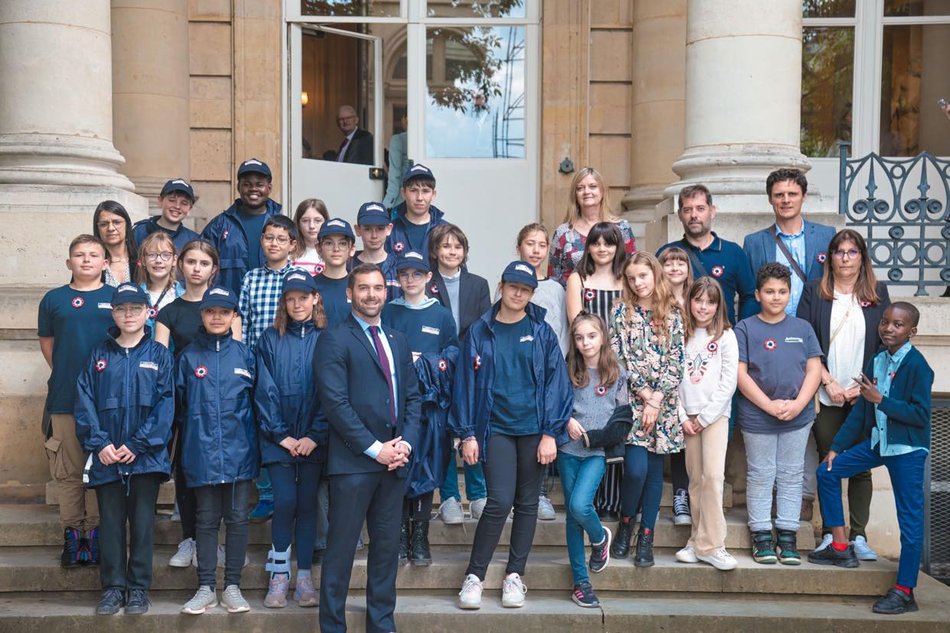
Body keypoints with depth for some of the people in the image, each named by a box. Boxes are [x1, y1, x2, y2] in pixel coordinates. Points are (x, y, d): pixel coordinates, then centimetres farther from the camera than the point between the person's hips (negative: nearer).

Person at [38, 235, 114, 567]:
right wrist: (66, 374, 11)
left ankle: (97, 532, 11)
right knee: (68, 471, 5)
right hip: (65, 399, 1)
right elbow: (46, 342, 16)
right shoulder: (54, 299, 8)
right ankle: (72, 533, 13)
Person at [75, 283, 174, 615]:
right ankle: (113, 587, 17)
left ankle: (139, 588, 14)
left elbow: (165, 404, -5)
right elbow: (85, 402, 3)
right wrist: (99, 444, -9)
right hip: (106, 457, 2)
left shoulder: (159, 355, 2)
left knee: (142, 522, 4)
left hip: (146, 456, -2)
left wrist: (137, 444, -13)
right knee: (110, 522, 7)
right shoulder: (99, 355, 9)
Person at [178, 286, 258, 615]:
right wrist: (193, 434, 7)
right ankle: (205, 588, 14)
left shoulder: (244, 354, 4)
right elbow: (179, 403, 8)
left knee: (237, 518, 4)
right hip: (202, 451, 0)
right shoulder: (188, 356, 3)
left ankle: (232, 586, 14)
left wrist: (253, 441, 6)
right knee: (207, 519, 7)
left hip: (239, 450, 0)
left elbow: (255, 402, 9)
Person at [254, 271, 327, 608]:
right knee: (285, 502, -5)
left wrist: (315, 435, -10)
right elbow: (265, 390, 0)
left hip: (313, 439, 0)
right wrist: (280, 434, -7)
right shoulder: (271, 339, 4)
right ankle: (279, 575, 7)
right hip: (279, 438, 0)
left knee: (307, 503, 4)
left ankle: (304, 576, 12)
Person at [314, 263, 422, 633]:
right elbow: (335, 402, -13)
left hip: (393, 460, 6)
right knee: (341, 548, 1)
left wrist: (406, 442, -2)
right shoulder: (335, 340, -5)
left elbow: (412, 397, 15)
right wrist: (375, 448, -14)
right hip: (352, 461, -6)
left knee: (387, 547, 12)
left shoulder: (398, 341, 16)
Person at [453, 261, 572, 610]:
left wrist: (550, 433, -6)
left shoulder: (542, 332, 3)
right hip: (496, 428, -1)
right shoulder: (480, 332, 2)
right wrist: (467, 434, -2)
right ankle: (474, 576, 3)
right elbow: (466, 382, 2)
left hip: (533, 429, 2)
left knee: (527, 503, 8)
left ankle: (515, 575, 22)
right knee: (500, 501, -11)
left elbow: (556, 382, 0)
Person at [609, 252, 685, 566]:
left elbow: (675, 362, 0)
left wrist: (656, 399, -9)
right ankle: (625, 524, 13)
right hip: (631, 399, -2)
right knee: (636, 467, -13)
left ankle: (646, 537, 14)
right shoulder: (621, 311, 3)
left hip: (663, 402, 2)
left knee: (654, 469, 5)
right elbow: (618, 357, -3)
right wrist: (644, 394, -10)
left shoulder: (672, 314, 5)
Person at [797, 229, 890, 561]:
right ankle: (829, 533, 10)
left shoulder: (878, 293, 8)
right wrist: (829, 383, -9)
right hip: (826, 395, -1)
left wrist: (863, 386, -6)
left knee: (861, 466, 3)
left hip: (864, 396, 1)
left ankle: (858, 536, 9)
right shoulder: (814, 291, 4)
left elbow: (885, 344, 5)